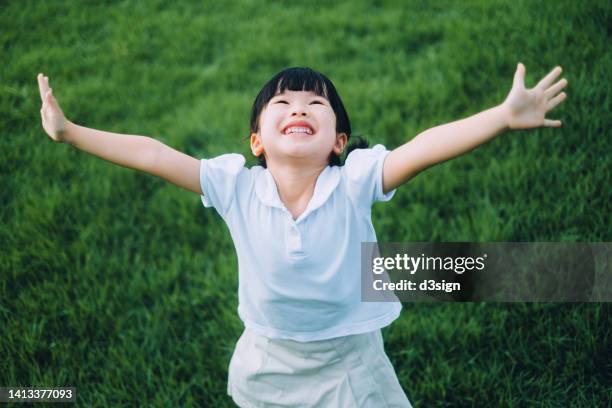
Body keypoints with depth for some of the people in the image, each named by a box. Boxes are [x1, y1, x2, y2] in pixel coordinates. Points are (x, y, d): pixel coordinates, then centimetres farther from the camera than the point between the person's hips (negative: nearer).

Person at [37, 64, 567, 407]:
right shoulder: (235, 186, -17)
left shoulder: (354, 183, -22)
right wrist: (68, 132, -19)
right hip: (267, 365, 2)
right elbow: (150, 155, -17)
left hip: (351, 363, -2)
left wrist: (504, 116, -48)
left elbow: (425, 147, -36)